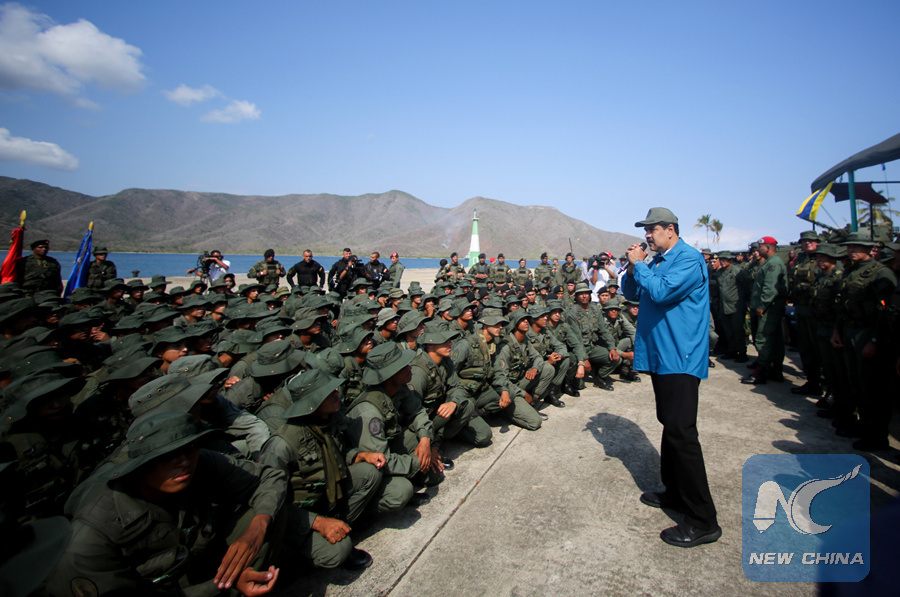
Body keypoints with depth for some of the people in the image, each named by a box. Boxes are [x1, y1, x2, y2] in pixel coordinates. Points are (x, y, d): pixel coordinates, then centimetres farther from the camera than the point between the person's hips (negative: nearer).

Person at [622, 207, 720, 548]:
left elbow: (661, 292, -26)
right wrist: (632, 268, 1)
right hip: (661, 355, 10)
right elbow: (632, 294, 18)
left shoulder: (689, 260, -13)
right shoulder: (657, 262, 15)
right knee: (670, 426, 17)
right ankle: (676, 493, 32)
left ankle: (702, 521, -4)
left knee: (681, 431, -11)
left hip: (680, 358, -10)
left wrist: (638, 265, -12)